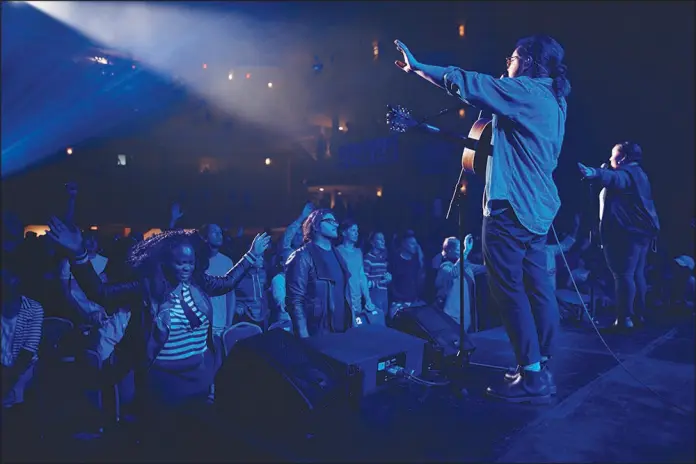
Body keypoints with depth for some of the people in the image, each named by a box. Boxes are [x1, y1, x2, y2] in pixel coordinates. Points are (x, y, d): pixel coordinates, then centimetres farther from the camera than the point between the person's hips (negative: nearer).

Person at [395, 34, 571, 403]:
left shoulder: (524, 91, -10)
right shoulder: (553, 100, 17)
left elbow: (463, 83, -11)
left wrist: (416, 66, -1)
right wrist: (507, 78, 23)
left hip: (511, 205, -10)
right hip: (538, 206, 10)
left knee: (508, 288, -6)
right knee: (536, 285, 10)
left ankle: (531, 376, -2)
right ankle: (541, 369, 17)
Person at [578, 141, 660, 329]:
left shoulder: (626, 173, -11)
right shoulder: (638, 174, 22)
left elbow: (614, 178, -35)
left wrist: (594, 173, -55)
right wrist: (600, 172, 23)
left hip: (626, 232, -11)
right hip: (641, 231, 11)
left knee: (623, 274, -12)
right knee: (637, 273, 14)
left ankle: (624, 318, -14)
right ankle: (638, 313, 20)